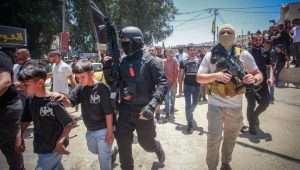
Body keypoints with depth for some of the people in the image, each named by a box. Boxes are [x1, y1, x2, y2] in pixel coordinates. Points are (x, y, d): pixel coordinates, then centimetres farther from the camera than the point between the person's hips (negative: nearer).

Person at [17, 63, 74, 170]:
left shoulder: (53, 103, -25)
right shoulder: (30, 100, -4)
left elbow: (69, 123, -21)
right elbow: (25, 121, 9)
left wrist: (60, 142, -26)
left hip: (54, 148, -6)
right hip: (40, 147, 6)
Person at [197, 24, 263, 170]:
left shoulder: (244, 55, -1)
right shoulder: (210, 55, -3)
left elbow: (259, 75, 4)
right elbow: (199, 78, -5)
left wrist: (254, 79, -20)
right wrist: (215, 76, -23)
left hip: (235, 105, 3)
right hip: (216, 104, -2)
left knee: (231, 138, 18)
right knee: (214, 138, -5)